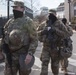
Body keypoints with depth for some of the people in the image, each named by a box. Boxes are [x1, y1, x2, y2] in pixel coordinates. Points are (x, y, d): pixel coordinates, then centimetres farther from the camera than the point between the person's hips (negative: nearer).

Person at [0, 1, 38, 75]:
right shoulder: (9, 22, 10)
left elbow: (34, 39, -12)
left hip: (23, 55, -5)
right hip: (10, 55, 5)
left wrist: (30, 54, -22)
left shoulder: (28, 21, -7)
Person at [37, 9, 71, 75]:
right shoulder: (43, 24, 5)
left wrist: (56, 31, -20)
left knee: (55, 65, 11)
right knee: (44, 63, -8)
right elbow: (36, 33, 12)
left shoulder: (59, 24, -2)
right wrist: (42, 31, -9)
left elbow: (66, 34, -9)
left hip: (55, 48, -1)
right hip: (46, 47, 1)